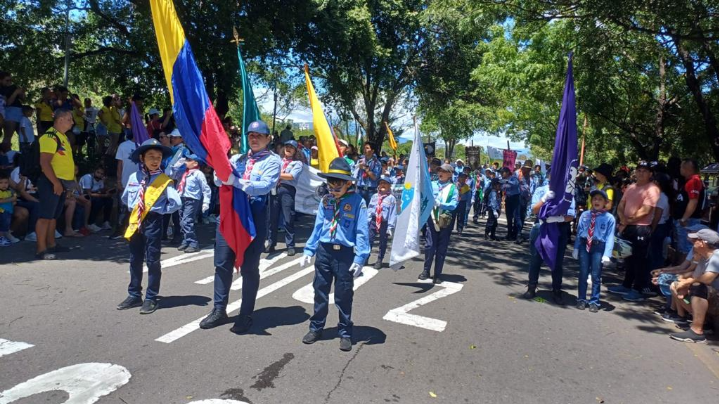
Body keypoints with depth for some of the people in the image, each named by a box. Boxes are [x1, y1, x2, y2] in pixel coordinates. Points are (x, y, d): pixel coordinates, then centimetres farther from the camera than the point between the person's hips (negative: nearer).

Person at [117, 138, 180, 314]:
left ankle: (151, 298, 11)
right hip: (135, 221, 5)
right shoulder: (134, 177, 4)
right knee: (135, 260, 13)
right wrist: (134, 208, 11)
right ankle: (134, 295, 25)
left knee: (152, 260, 2)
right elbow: (125, 198, 21)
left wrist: (161, 210, -8)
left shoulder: (164, 180, -10)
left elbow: (176, 203, -18)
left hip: (153, 222, -5)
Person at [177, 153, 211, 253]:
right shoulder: (184, 172, 14)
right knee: (182, 223, 13)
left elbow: (206, 189, -7)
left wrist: (206, 202, -11)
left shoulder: (198, 173, -6)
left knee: (187, 222, -14)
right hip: (182, 199, 8)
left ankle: (193, 244, -7)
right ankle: (186, 241, 25)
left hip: (192, 200, -8)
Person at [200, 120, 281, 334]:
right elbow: (219, 180, 6)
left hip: (255, 216, -4)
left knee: (249, 267, 3)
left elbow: (266, 185, -17)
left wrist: (236, 181, -25)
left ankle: (246, 315, 16)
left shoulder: (272, 160, 0)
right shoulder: (237, 158, 15)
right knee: (223, 263, 8)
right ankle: (219, 310, 22)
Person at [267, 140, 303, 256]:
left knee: (288, 220, -2)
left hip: (287, 190, -3)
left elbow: (291, 176, -6)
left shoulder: (297, 163, 9)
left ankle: (290, 246, 5)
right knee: (273, 218, 6)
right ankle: (271, 243, 14)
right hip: (275, 189, 4)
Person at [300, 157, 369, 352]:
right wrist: (309, 250, 5)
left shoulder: (357, 202, -10)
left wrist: (360, 258, -16)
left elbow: (361, 232, -11)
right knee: (320, 291, 15)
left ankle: (345, 333, 24)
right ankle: (316, 327, 31)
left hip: (345, 254, -4)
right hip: (323, 251, 4)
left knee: (344, 296, 8)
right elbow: (317, 227, 8)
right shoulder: (325, 201, 3)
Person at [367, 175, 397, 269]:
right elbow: (369, 210, 8)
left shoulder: (391, 198, -7)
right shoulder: (374, 196, 5)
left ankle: (379, 261, 25)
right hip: (374, 221, 2)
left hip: (384, 223, -2)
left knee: (383, 243, 11)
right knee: (369, 240, 0)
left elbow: (393, 213, -10)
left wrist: (390, 227, -14)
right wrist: (367, 222, 3)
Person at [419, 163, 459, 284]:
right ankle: (426, 271, 18)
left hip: (446, 221, -1)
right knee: (429, 245, -1)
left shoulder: (453, 188, 0)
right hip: (432, 219, 1)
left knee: (441, 249, 6)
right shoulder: (432, 184, 7)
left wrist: (440, 204, -23)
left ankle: (437, 275, 16)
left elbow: (454, 205, -10)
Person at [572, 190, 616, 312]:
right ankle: (582, 299, 24)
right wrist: (576, 248, 5)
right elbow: (579, 232, 8)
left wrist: (607, 254, -15)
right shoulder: (584, 215, 6)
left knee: (596, 275, 6)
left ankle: (594, 301, 20)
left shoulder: (609, 218, -5)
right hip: (584, 245, 3)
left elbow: (610, 237, -9)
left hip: (598, 247, -3)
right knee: (583, 274, 10)